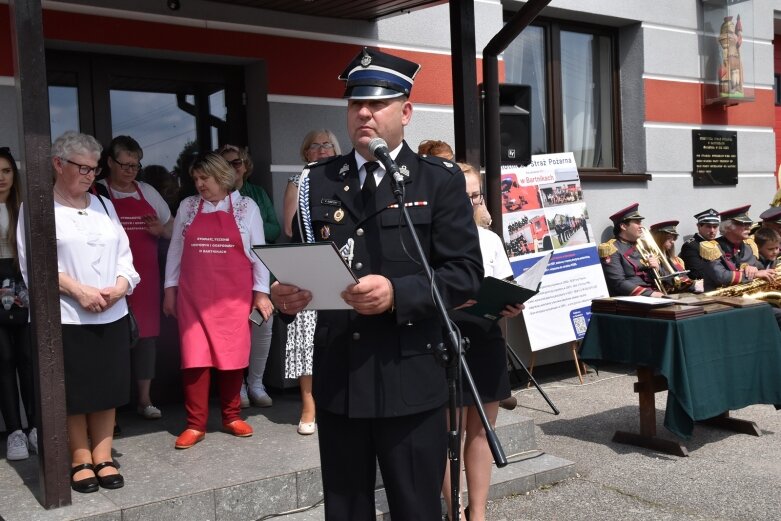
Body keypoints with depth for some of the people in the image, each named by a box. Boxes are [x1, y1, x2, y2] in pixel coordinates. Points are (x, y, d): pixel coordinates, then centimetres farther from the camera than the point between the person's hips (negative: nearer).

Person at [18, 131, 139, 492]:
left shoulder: (103, 205, 15)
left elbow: (123, 254, 11)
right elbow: (34, 261, -10)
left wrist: (120, 286, -8)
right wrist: (78, 290, -18)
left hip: (111, 315, 5)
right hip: (65, 317, -4)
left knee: (108, 386, 7)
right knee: (74, 391, 3)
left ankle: (103, 456, 18)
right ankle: (80, 458, 16)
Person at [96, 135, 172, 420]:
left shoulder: (148, 192, 12)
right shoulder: (97, 193, -1)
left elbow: (170, 228, 19)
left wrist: (161, 230, -1)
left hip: (145, 275, 4)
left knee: (146, 334, 6)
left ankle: (145, 399, 17)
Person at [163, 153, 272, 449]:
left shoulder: (246, 207, 4)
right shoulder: (187, 207, 9)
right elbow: (175, 250, 12)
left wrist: (261, 291, -1)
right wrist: (170, 288, 8)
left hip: (234, 295, -1)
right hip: (193, 296, 1)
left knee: (233, 355, 3)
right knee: (194, 357, -2)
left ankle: (231, 417, 17)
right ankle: (195, 424, 4)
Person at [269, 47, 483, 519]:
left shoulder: (440, 181, 0)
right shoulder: (319, 181, 10)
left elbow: (466, 272, -7)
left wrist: (397, 293, -23)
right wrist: (287, 294, -13)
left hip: (410, 379, -3)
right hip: (337, 378, 3)